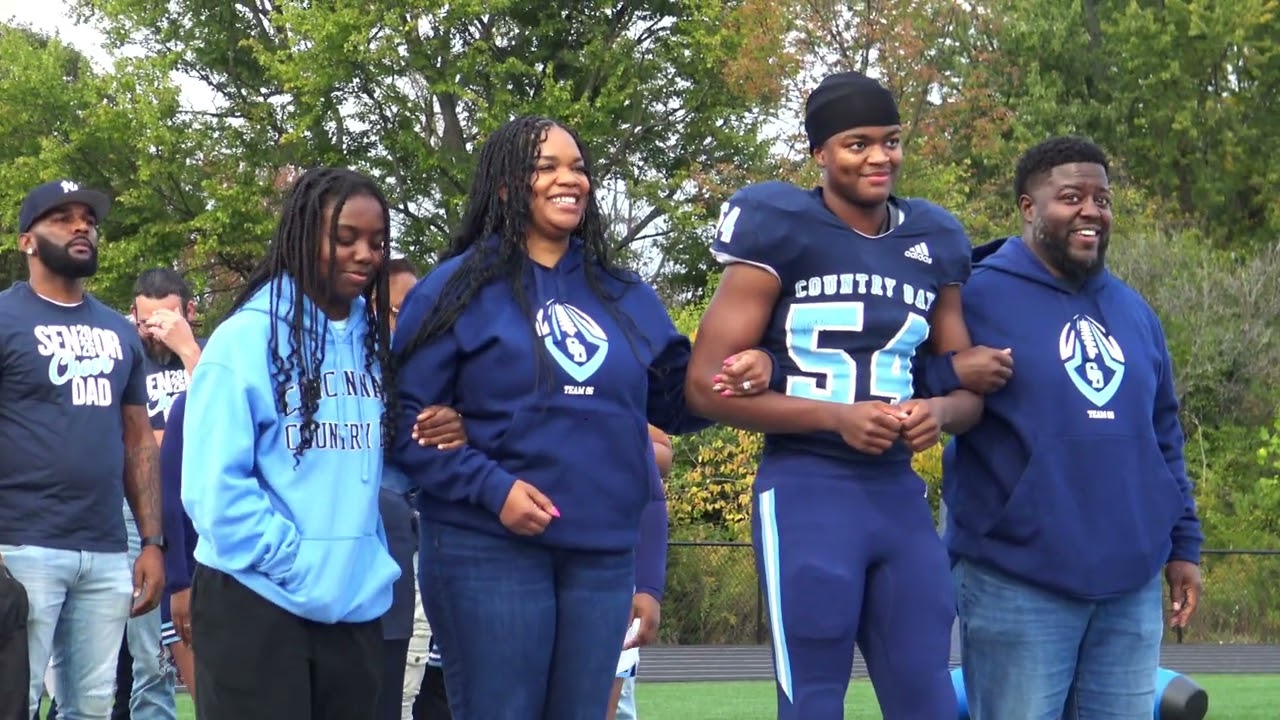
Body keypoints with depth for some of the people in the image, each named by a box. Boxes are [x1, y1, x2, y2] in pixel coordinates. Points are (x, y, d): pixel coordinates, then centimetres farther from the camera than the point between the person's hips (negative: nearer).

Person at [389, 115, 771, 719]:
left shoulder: (624, 296, 15)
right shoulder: (458, 289, -1)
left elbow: (674, 402, 19)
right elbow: (409, 419, -6)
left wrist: (732, 378, -3)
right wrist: (491, 488, -17)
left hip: (604, 554, 5)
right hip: (489, 551, -5)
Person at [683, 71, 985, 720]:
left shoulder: (932, 245, 11)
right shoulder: (782, 233, -5)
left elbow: (969, 389, 19)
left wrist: (940, 409, -6)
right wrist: (837, 417, -17)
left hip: (902, 496, 6)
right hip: (808, 494, -5)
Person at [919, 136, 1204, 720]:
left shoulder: (1134, 312, 16)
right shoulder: (977, 297, -5)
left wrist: (1184, 544, 18)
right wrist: (951, 374, -23)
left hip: (1132, 584, 6)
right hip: (1017, 583, -6)